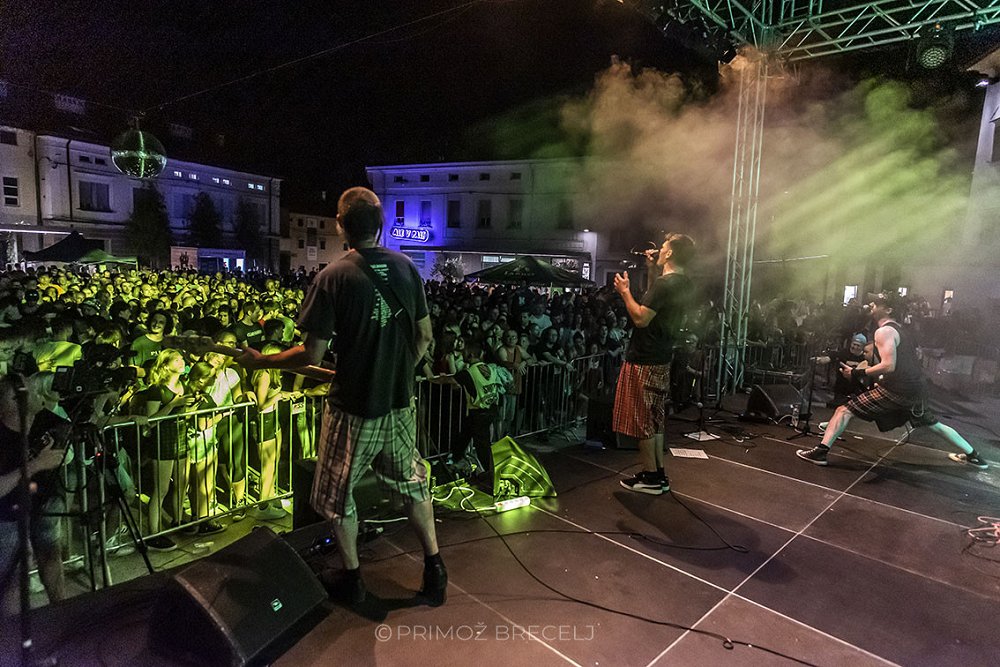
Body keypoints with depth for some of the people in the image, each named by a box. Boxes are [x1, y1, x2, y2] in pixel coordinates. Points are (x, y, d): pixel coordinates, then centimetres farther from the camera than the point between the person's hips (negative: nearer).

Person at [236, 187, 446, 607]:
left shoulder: (333, 277, -16)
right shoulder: (405, 267, -1)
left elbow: (312, 354, -15)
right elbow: (424, 336, 6)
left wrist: (260, 361, 0)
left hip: (354, 407, -4)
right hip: (400, 402, 5)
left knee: (338, 493, 17)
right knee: (412, 482, 22)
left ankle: (352, 578, 32)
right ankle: (434, 566, 30)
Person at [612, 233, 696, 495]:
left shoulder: (664, 283, -20)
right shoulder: (683, 284, 10)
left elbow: (641, 318, -23)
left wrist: (624, 291, -10)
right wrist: (651, 270, 18)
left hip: (644, 361, -9)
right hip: (661, 359, 10)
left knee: (642, 420, 1)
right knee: (654, 419, 17)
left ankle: (650, 478, 9)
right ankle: (658, 475, 24)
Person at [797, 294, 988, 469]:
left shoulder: (884, 331, -9)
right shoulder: (898, 329, 20)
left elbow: (888, 366, -20)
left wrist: (857, 373, -16)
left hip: (895, 390, -9)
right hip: (915, 389, 9)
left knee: (844, 410, -7)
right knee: (933, 424, 32)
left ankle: (821, 451, -15)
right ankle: (973, 456, 43)